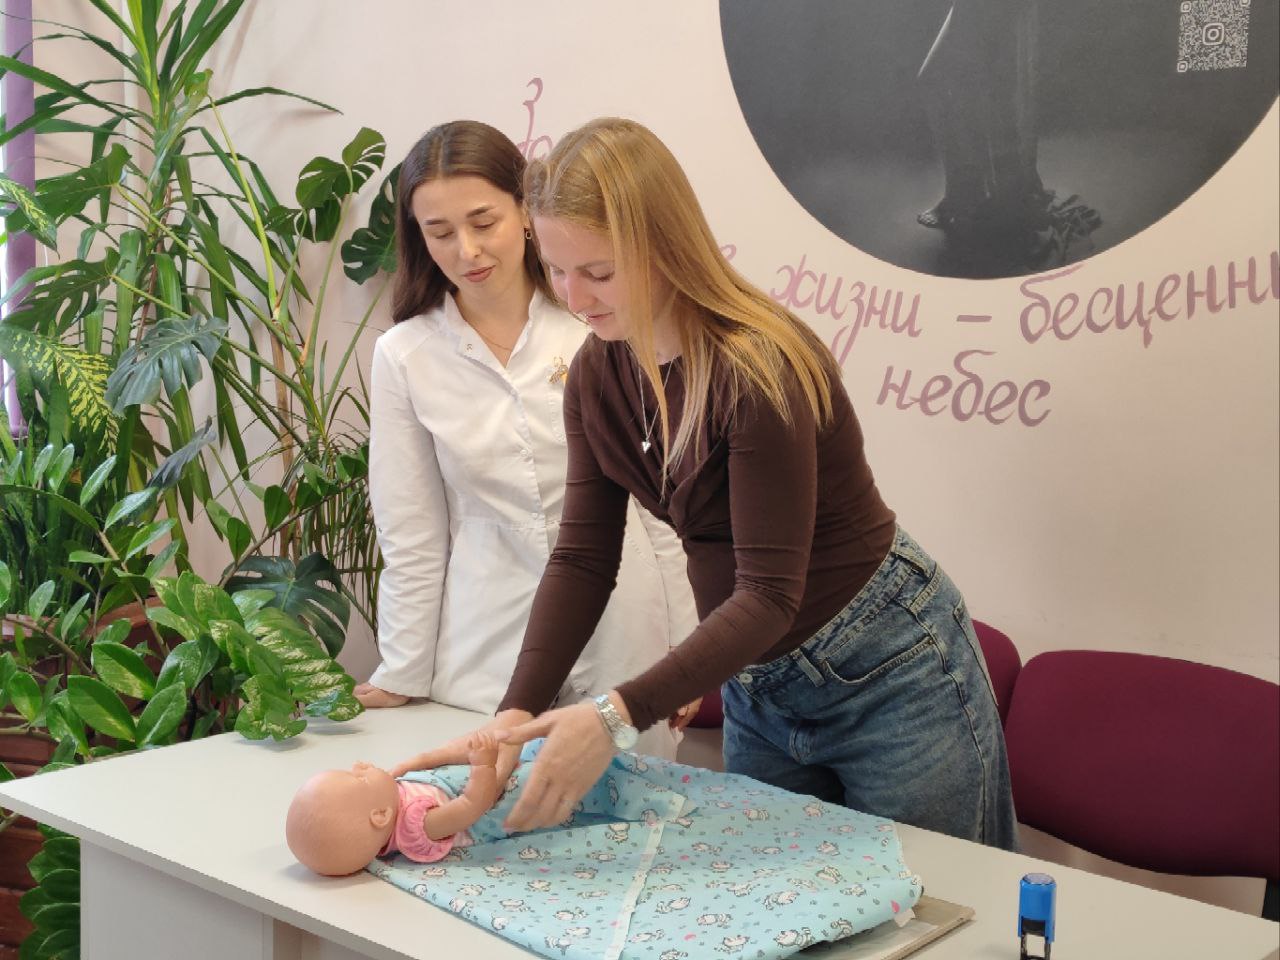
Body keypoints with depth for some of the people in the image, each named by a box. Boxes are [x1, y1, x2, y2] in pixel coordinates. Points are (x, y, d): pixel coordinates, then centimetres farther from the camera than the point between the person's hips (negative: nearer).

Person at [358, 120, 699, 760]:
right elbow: (411, 541, 5)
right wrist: (403, 678, 6)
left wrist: (686, 647, 2)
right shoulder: (405, 355, -1)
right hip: (486, 652, 1)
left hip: (623, 635, 0)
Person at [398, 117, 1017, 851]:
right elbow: (583, 558, -4)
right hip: (758, 689, 7)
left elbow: (770, 592, -28)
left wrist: (618, 718, -36)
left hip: (889, 675, -6)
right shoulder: (598, 372, -4)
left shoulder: (759, 367, -26)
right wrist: (518, 713, -17)